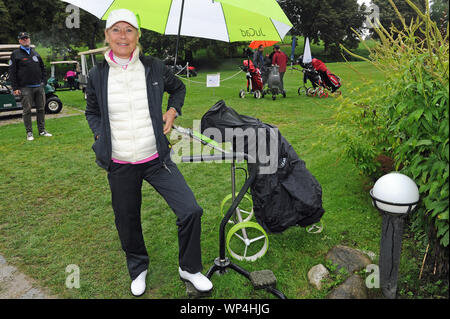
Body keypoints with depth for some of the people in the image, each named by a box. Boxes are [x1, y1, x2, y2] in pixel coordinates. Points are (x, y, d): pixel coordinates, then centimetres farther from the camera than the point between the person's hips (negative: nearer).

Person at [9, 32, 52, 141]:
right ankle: (29, 132, 5)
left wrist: (43, 81, 10)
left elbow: (43, 68, 23)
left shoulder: (35, 53, 15)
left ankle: (42, 130, 15)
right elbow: (12, 73, -2)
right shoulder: (16, 54, 2)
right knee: (27, 111, -2)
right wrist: (15, 88, -8)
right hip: (25, 88, -4)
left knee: (41, 109, 6)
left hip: (39, 87, 4)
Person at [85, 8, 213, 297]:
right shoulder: (98, 75, -1)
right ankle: (138, 269, 43)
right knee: (128, 221, 14)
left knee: (191, 211, -8)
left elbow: (178, 88, 17)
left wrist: (172, 111, 1)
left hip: (156, 159, 0)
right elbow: (92, 112, 16)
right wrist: (101, 136, 0)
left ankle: (190, 268, 18)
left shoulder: (154, 67, -3)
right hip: (119, 165, 1)